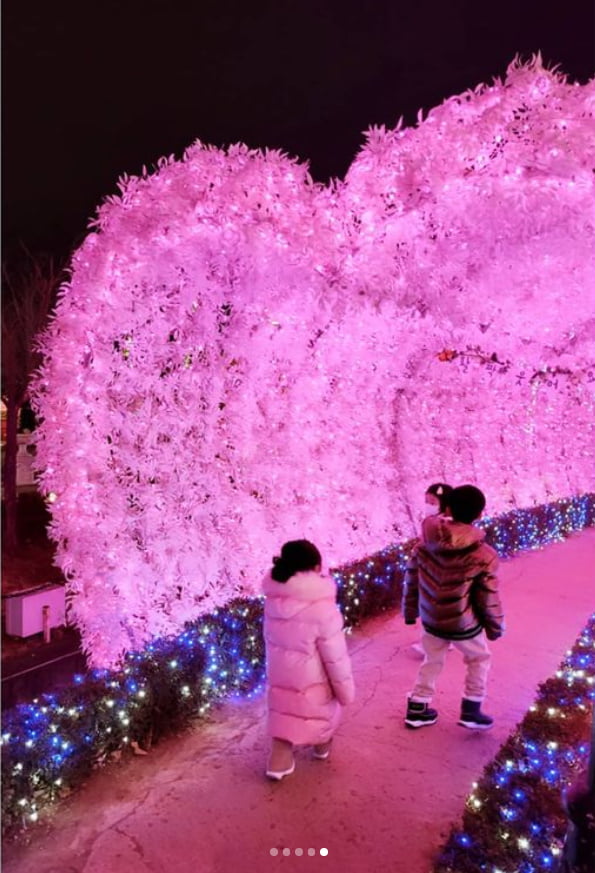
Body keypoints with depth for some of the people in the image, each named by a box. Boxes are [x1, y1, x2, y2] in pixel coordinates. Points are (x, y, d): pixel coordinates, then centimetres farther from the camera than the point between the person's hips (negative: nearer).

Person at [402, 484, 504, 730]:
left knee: (432, 661, 25)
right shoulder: (484, 556, -21)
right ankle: (470, 711, 30)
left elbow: (411, 579, 1)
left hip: (431, 619, 4)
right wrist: (495, 626, 5)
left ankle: (416, 710, 34)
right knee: (479, 659, 25)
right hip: (463, 624, -4)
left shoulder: (426, 544, -9)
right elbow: (488, 599, -14)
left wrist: (410, 611, 15)